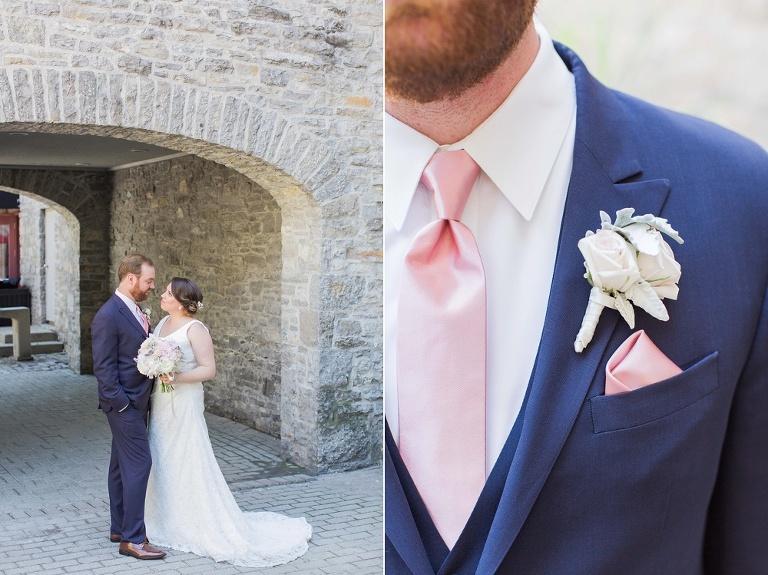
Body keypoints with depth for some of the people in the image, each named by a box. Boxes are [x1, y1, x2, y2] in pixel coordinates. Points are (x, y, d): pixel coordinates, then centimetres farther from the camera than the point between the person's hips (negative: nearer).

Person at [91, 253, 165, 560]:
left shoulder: (134, 310, 12)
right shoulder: (108, 316, -17)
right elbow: (103, 368, -18)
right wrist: (122, 405, -18)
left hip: (136, 402, 9)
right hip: (124, 404, -9)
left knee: (123, 465, 15)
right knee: (139, 464, -9)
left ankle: (120, 528, 24)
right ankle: (133, 538, -3)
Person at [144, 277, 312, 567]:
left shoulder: (194, 329, -15)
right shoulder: (163, 323, 8)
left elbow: (208, 369, -17)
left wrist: (177, 378, -26)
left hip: (184, 405, -8)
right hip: (160, 402, 8)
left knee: (188, 463, -2)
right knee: (162, 462, 14)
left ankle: (205, 527, 9)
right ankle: (169, 520, 28)